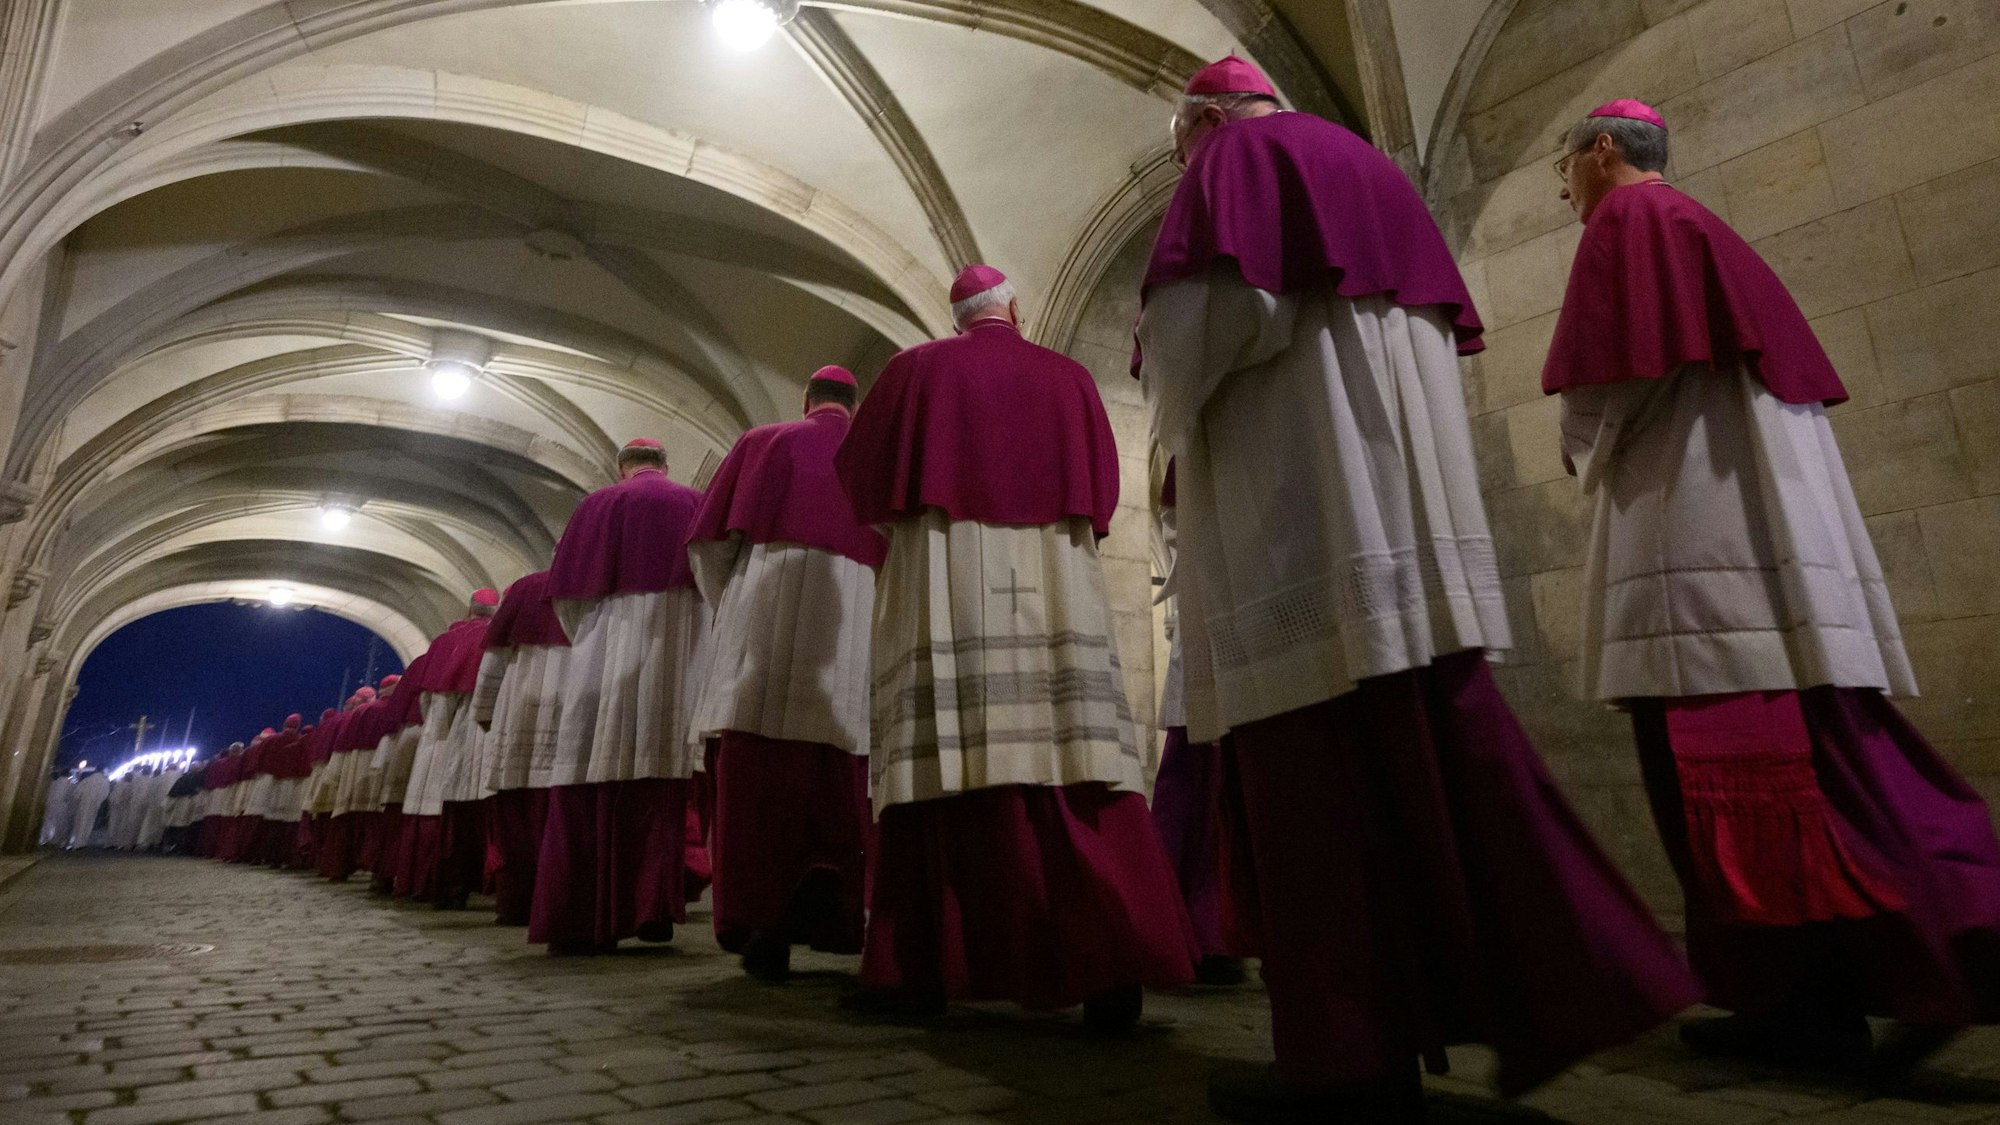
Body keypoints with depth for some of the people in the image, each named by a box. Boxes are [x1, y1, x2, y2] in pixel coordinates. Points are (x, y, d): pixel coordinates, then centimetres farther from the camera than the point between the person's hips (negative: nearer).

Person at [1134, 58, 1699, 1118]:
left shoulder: (1233, 160, 5)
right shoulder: (1358, 162, 29)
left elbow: (1205, 313, -13)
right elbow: (1436, 322, 27)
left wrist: (1176, 412, 6)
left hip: (1298, 489, -8)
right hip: (1400, 472, 9)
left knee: (1317, 760, -9)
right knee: (1435, 732, 6)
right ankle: (1560, 982, 5)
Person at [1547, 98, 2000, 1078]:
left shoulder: (1626, 217, 1)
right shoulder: (1699, 228, 28)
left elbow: (1602, 374, -13)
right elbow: (1781, 367, 26)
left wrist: (1584, 449, 6)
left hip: (1695, 513, -9)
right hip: (1763, 505, 9)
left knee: (1728, 751, -10)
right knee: (1791, 741, 7)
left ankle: (1807, 1001, -8)